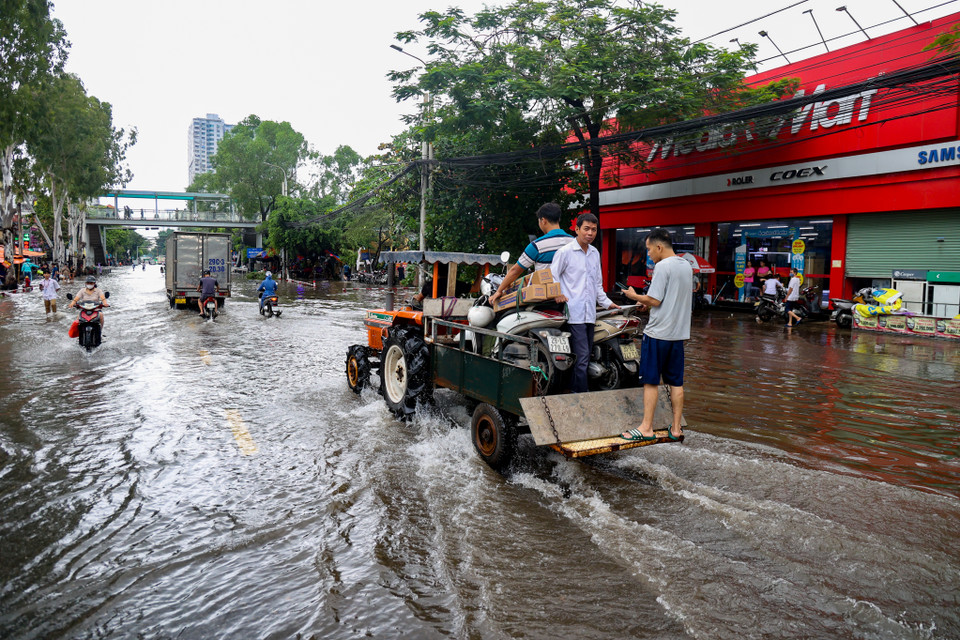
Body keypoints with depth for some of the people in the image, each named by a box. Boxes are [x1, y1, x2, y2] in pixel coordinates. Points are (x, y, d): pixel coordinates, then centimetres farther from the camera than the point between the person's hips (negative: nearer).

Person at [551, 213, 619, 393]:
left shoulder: (595, 253, 18)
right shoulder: (565, 251, -4)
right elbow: (552, 276, -3)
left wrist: (607, 303, 19)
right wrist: (557, 294, -18)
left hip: (590, 313, 7)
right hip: (574, 312, -7)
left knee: (586, 356, 10)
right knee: (581, 357, -11)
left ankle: (573, 389, 20)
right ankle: (581, 394, -5)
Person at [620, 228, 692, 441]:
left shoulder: (663, 266, -14)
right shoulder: (687, 266, 12)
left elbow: (654, 300, -17)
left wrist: (634, 296, 0)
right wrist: (648, 304, 15)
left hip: (657, 333, -8)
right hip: (678, 333, 8)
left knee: (650, 382, 0)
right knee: (676, 382, 11)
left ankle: (646, 428, 4)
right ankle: (676, 428, 16)